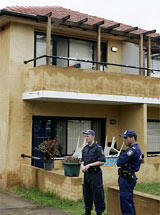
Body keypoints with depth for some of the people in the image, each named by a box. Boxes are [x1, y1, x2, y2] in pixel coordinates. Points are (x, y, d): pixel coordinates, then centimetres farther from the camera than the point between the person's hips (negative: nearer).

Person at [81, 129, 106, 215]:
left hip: (95, 174, -7)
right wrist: (82, 165, 0)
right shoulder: (85, 148, 12)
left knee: (97, 195, -2)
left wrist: (90, 165, -17)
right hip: (86, 174, 7)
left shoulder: (98, 148, -10)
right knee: (87, 194, 15)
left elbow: (102, 161, -16)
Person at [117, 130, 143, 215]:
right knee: (129, 201, 18)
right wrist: (124, 163, -9)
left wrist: (121, 156, -1)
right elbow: (120, 162, 13)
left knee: (125, 202, -5)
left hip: (126, 179, -10)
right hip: (129, 177, 10)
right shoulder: (136, 149, 14)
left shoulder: (133, 150, -20)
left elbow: (119, 162, -20)